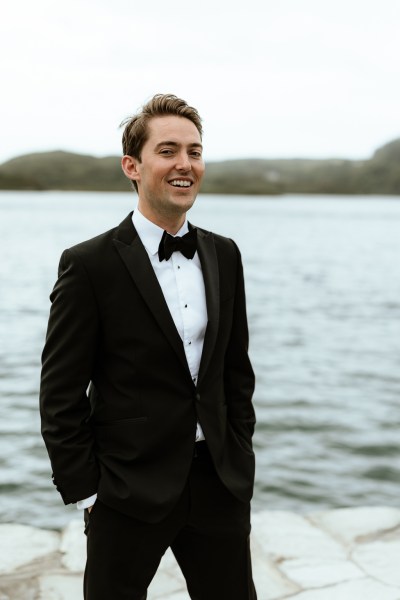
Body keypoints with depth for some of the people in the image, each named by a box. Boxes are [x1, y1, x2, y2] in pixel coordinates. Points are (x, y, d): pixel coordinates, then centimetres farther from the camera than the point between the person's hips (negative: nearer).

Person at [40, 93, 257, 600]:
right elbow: (60, 396, -9)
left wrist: (238, 459, 9)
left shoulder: (224, 255, 6)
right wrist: (85, 493, -9)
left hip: (219, 485, 5)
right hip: (129, 494, -4)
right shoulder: (90, 265, -11)